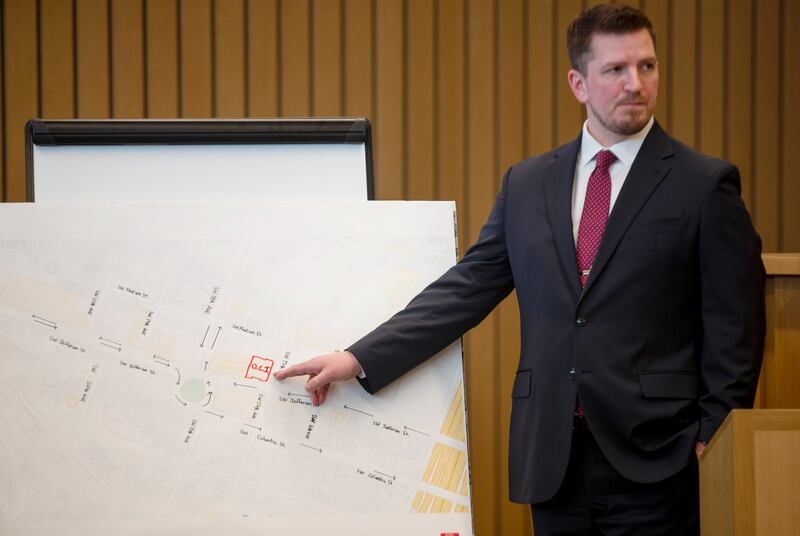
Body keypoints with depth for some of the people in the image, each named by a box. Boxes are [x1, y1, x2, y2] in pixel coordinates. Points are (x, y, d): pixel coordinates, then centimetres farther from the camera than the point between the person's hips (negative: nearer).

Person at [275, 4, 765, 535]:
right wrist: (359, 359, 0)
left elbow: (735, 326, -2)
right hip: (552, 456, 4)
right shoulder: (527, 184, 10)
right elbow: (466, 288, 8)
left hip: (654, 457, -3)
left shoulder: (706, 185, -1)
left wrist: (713, 440, -7)